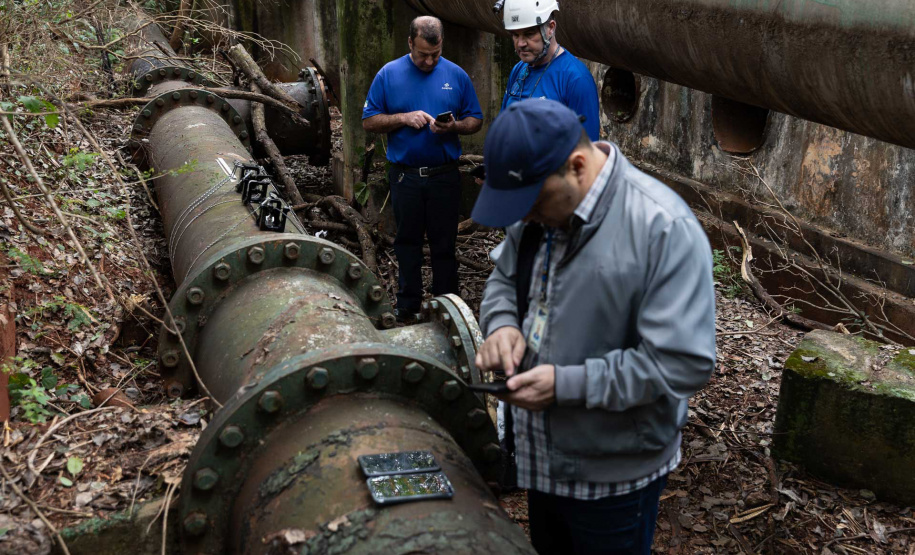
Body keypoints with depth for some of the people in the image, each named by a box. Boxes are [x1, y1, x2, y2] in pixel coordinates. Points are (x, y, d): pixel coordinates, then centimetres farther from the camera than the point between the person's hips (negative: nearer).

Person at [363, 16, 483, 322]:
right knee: (407, 241, 12)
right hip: (404, 176, 0)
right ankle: (407, 305, 24)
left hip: (445, 175, 0)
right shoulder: (389, 74, 0)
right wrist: (404, 118, -16)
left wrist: (454, 127, -16)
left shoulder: (456, 75, 1)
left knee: (444, 244, 8)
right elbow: (369, 121, -1)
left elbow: (475, 120, 5)